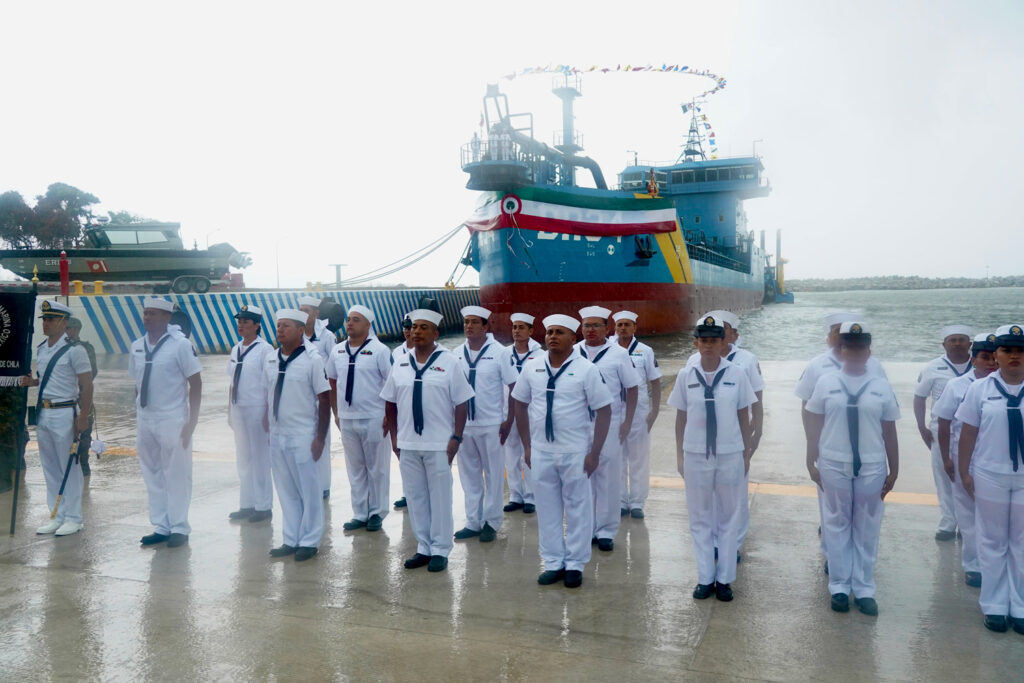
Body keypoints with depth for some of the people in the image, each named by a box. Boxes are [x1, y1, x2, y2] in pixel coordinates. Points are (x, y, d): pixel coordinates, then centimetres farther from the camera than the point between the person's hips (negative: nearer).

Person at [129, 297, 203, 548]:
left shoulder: (180, 344, -9)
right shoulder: (137, 346, 7)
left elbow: (196, 383, -8)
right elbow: (138, 384, 15)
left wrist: (192, 421, -12)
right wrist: (137, 415, 13)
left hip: (172, 419, -6)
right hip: (145, 419, 6)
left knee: (176, 476, 1)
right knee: (152, 475, 11)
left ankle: (179, 528, 12)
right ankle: (160, 527, 22)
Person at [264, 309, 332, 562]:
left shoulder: (312, 360, -10)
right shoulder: (270, 359, 6)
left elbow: (324, 400, -10)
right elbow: (268, 395, 13)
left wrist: (320, 438, -12)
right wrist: (268, 427, 11)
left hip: (303, 437, -5)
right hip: (277, 435, 5)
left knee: (309, 491, 6)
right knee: (286, 491, 14)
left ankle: (309, 541, 19)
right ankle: (290, 540, 27)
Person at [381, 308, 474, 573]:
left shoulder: (449, 363, -4)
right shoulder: (401, 365, 7)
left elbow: (461, 404, -3)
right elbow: (390, 403, 12)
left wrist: (456, 438, -8)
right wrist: (394, 437, 7)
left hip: (439, 444, -4)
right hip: (407, 444, 4)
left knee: (440, 498, 4)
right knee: (415, 497, 11)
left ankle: (440, 550, 18)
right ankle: (423, 547, 25)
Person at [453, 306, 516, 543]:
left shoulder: (498, 352, -6)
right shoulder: (457, 354, 4)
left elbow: (515, 387, -4)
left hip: (491, 425, -4)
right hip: (463, 424, 4)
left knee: (493, 476, 7)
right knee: (469, 475, 13)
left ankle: (491, 523, 21)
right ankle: (473, 522, 25)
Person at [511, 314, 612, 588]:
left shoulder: (586, 369, -7)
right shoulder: (531, 367, 2)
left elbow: (604, 411, -6)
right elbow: (520, 404, 11)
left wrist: (595, 453, -10)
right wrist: (526, 445, 8)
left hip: (575, 452, -3)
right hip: (540, 452, 3)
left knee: (578, 509, 8)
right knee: (547, 509, 11)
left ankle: (574, 565, 23)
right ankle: (553, 562, 26)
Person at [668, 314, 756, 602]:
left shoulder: (736, 374, -4)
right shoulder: (686, 375, -1)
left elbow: (744, 417, 3)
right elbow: (681, 418, 4)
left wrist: (747, 454, 5)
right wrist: (679, 455, 5)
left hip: (730, 455, -1)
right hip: (696, 455, 1)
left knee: (729, 517, 9)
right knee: (700, 518, 10)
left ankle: (724, 578, 22)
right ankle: (705, 577, 22)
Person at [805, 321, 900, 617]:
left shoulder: (882, 387, 0)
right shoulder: (826, 383, -1)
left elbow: (889, 432, 4)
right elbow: (814, 426, 3)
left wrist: (894, 471, 6)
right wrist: (811, 462, 2)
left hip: (871, 467, 1)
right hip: (834, 465, 0)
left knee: (867, 530, 10)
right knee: (836, 527, 10)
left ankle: (864, 588, 23)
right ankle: (839, 586, 23)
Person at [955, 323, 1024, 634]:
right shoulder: (980, 389, -4)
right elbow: (968, 433, -1)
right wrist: (964, 472, -2)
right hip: (990, 477, 0)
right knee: (993, 543, 11)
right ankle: (994, 606, 22)